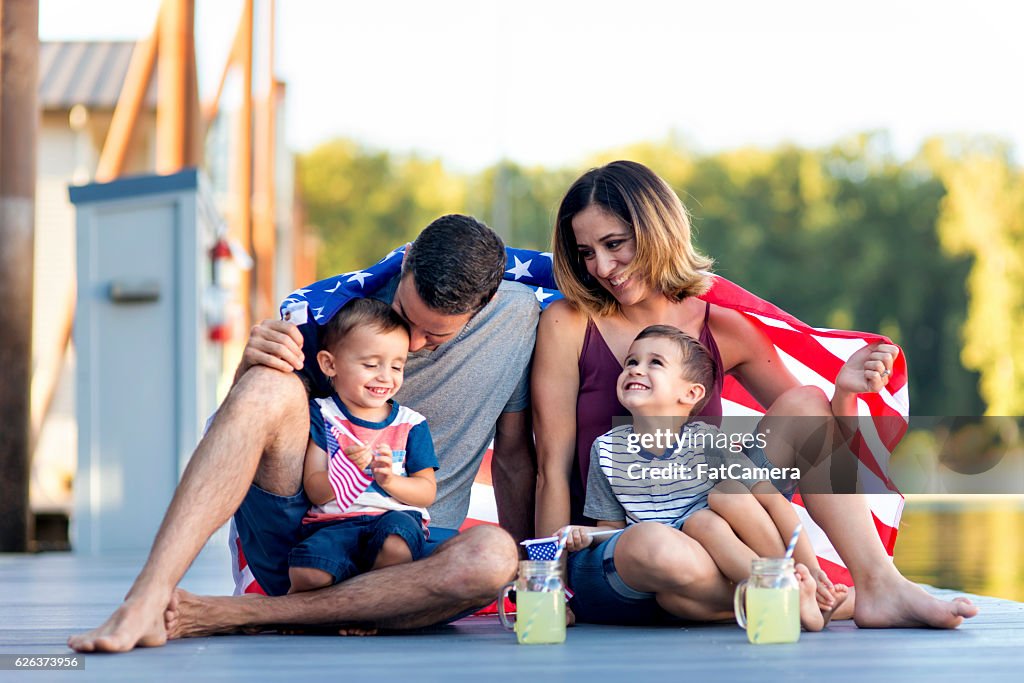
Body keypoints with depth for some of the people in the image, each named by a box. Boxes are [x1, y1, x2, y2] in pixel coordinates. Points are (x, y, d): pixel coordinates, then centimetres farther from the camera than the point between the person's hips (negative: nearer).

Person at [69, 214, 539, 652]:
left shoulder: (519, 316, -1)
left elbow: (513, 453, 9)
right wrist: (250, 367, -18)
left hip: (411, 553, 1)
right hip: (292, 535, 0)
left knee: (492, 557, -37)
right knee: (268, 386, -29)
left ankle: (229, 616, -31)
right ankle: (145, 602, -41)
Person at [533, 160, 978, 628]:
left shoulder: (722, 330, 5)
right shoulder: (568, 325, -3)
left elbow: (818, 437, 11)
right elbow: (553, 467, -6)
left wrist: (844, 392, -11)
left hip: (707, 537, 4)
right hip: (608, 560, -4)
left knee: (804, 402, -12)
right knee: (656, 547, -40)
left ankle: (878, 585, -21)